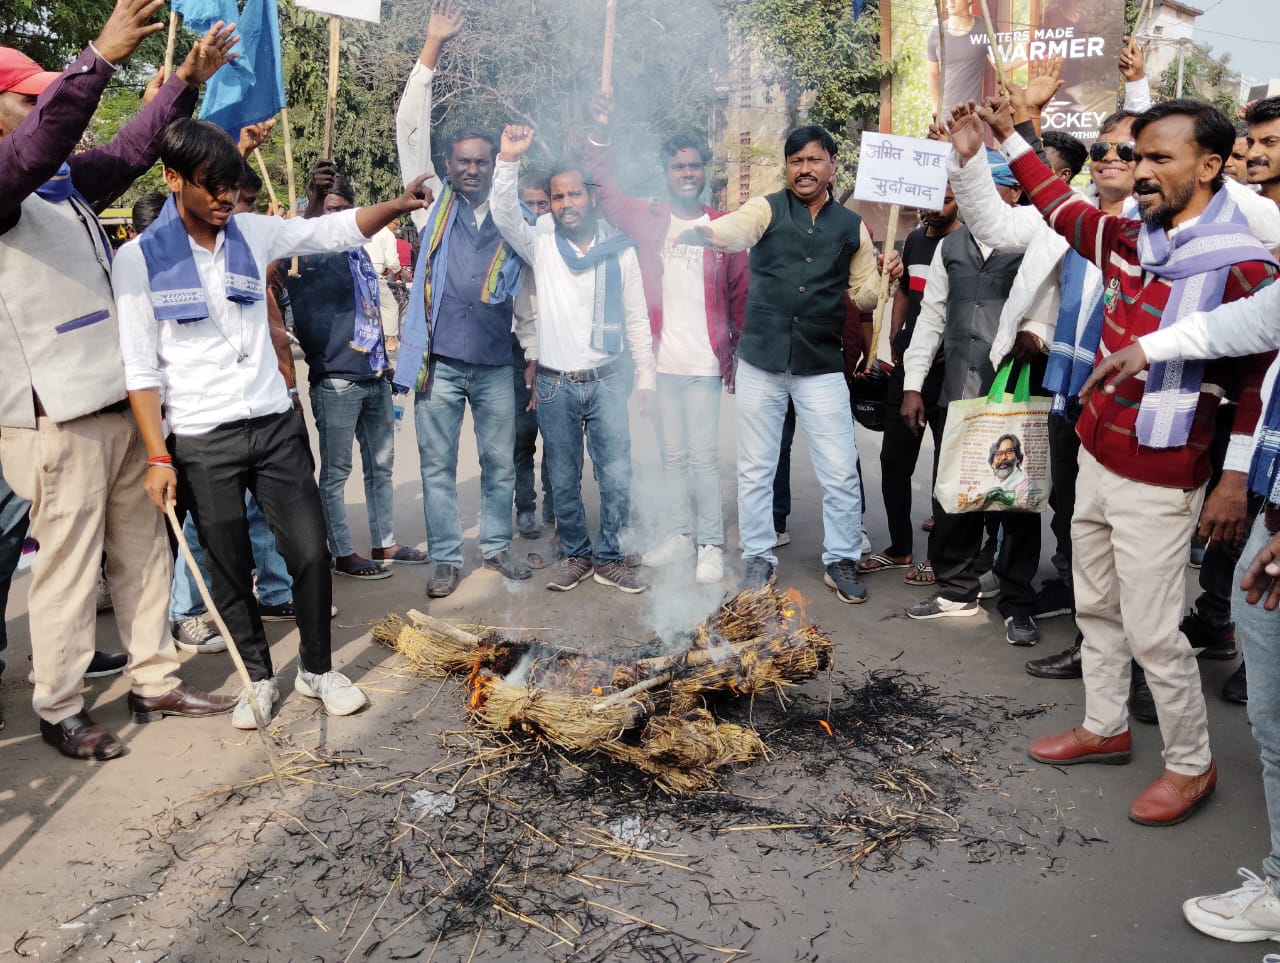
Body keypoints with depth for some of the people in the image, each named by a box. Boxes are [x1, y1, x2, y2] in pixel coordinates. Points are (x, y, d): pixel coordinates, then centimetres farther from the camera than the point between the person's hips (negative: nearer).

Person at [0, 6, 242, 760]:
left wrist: (187, 81, 14)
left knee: (144, 549, 14)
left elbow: (130, 153, 21)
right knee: (69, 564, 0)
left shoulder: (65, 181, 14)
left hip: (120, 403, 9)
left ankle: (155, 682, 26)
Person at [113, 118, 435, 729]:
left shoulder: (254, 234, 6)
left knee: (310, 552, 3)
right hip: (202, 442, -2)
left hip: (275, 426, 3)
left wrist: (398, 206, -11)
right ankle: (258, 679, 27)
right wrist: (158, 457, -10)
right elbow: (140, 369, -5)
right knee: (230, 570, 8)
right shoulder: (139, 259, -4)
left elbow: (337, 230, 7)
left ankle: (318, 669, 22)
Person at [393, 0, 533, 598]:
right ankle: (447, 559, 16)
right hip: (440, 362, -1)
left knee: (500, 463, 10)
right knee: (438, 465, 5)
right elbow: (410, 127, 0)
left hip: (495, 362, 1)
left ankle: (497, 547, 26)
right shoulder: (434, 205, 6)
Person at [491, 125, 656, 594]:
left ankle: (608, 558, 14)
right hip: (555, 384, 1)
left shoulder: (621, 251, 4)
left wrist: (645, 375, 5)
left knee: (617, 476, -3)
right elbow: (504, 215, -13)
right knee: (564, 480, 8)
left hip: (607, 380, 0)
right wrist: (509, 159, -25)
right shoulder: (541, 247, 4)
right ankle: (576, 555, 24)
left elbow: (636, 318, 7)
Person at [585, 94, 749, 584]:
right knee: (672, 455, 11)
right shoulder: (647, 220, 7)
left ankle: (711, 544, 7)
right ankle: (680, 535, 23)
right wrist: (599, 134, -8)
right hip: (661, 360, 3)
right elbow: (605, 191, 3)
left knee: (703, 456, -4)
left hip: (704, 363, -3)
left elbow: (741, 295, 4)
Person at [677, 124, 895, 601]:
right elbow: (735, 229, -22)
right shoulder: (767, 208, 1)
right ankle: (759, 558, 23)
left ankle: (841, 560, 21)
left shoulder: (851, 226, 8)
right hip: (761, 360, -1)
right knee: (755, 469, 8)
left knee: (841, 472, 2)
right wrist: (704, 232, -45)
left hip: (822, 365, 1)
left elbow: (864, 295, 14)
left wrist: (886, 277, -8)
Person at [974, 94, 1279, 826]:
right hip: (1096, 459, 7)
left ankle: (1192, 764, 20)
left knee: (1152, 632, -1)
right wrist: (1009, 139, 24)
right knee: (1097, 607, 18)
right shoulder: (1128, 240, 6)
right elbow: (1064, 210, 23)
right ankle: (1106, 727, 35)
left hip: (1158, 482, -7)